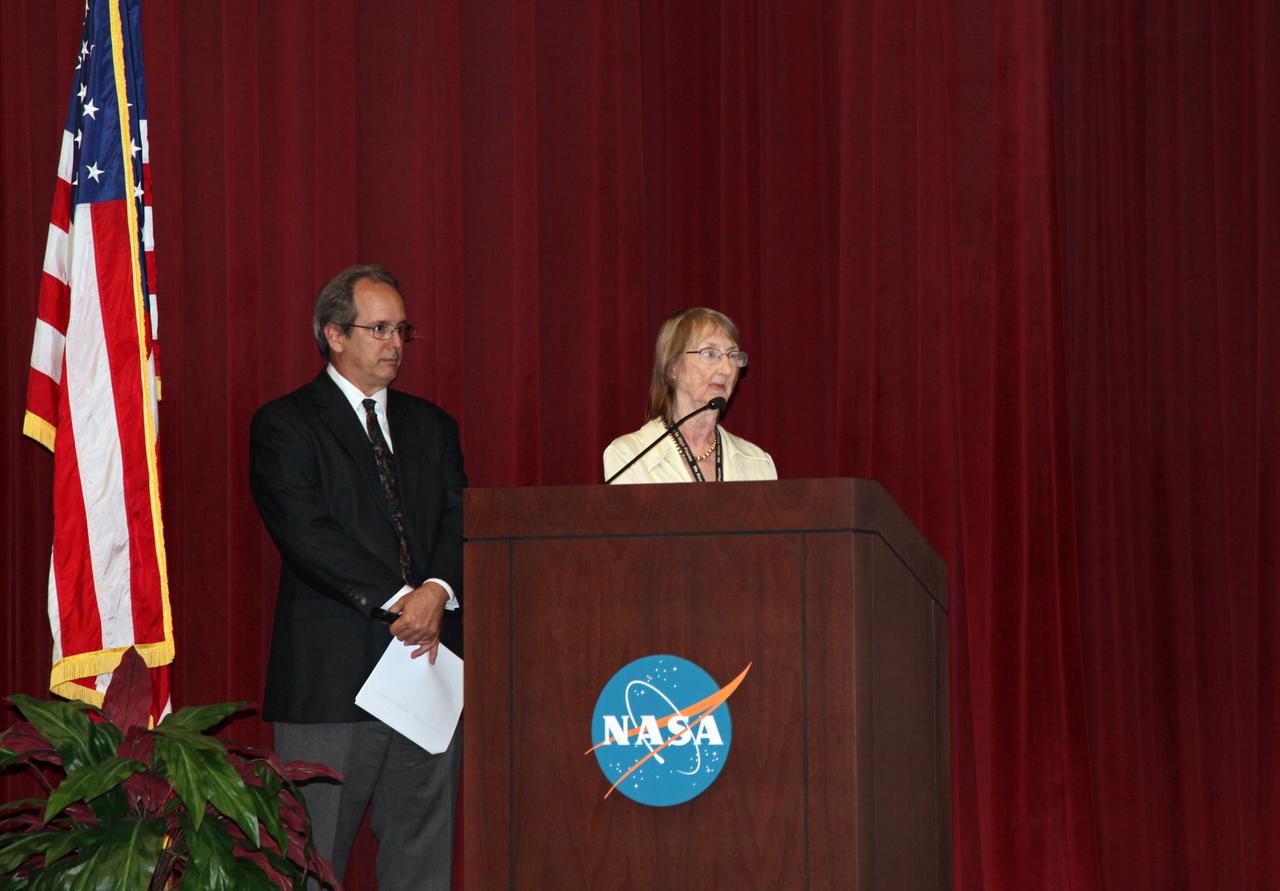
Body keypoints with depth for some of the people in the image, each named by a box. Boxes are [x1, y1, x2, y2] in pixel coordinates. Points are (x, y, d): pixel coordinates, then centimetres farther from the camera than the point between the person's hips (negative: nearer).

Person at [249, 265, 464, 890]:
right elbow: (307, 534, -12)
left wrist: (438, 591, -14)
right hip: (331, 674, -5)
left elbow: (460, 520, 6)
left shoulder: (431, 426, 18)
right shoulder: (285, 425, 0)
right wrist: (399, 600, -17)